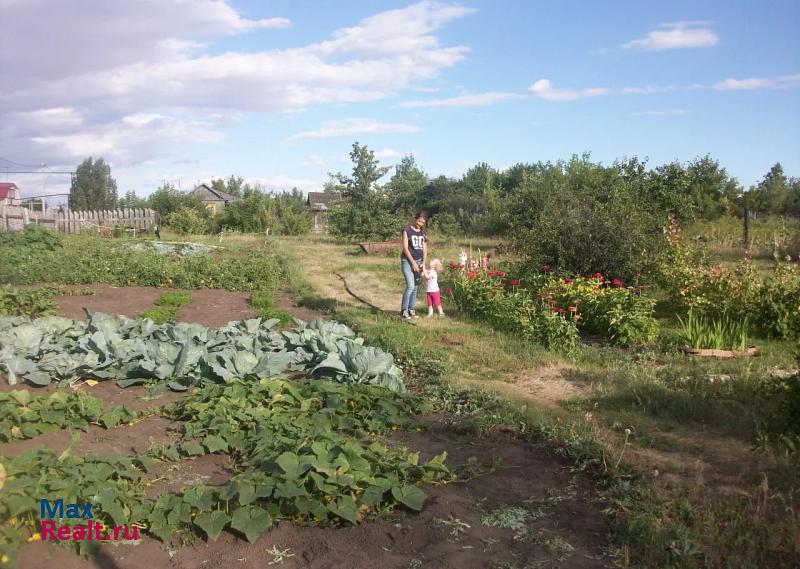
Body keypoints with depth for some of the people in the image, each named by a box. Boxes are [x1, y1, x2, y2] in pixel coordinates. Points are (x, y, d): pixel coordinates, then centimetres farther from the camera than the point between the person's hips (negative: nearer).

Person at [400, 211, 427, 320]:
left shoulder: (423, 234, 11)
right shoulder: (407, 231, -4)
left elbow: (424, 250, 9)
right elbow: (405, 248, -10)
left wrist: (423, 263, -5)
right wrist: (413, 263, -14)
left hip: (418, 262, 6)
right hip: (407, 261, -6)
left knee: (416, 287, 5)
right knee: (410, 286, -16)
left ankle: (411, 310, 12)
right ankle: (403, 311, -10)